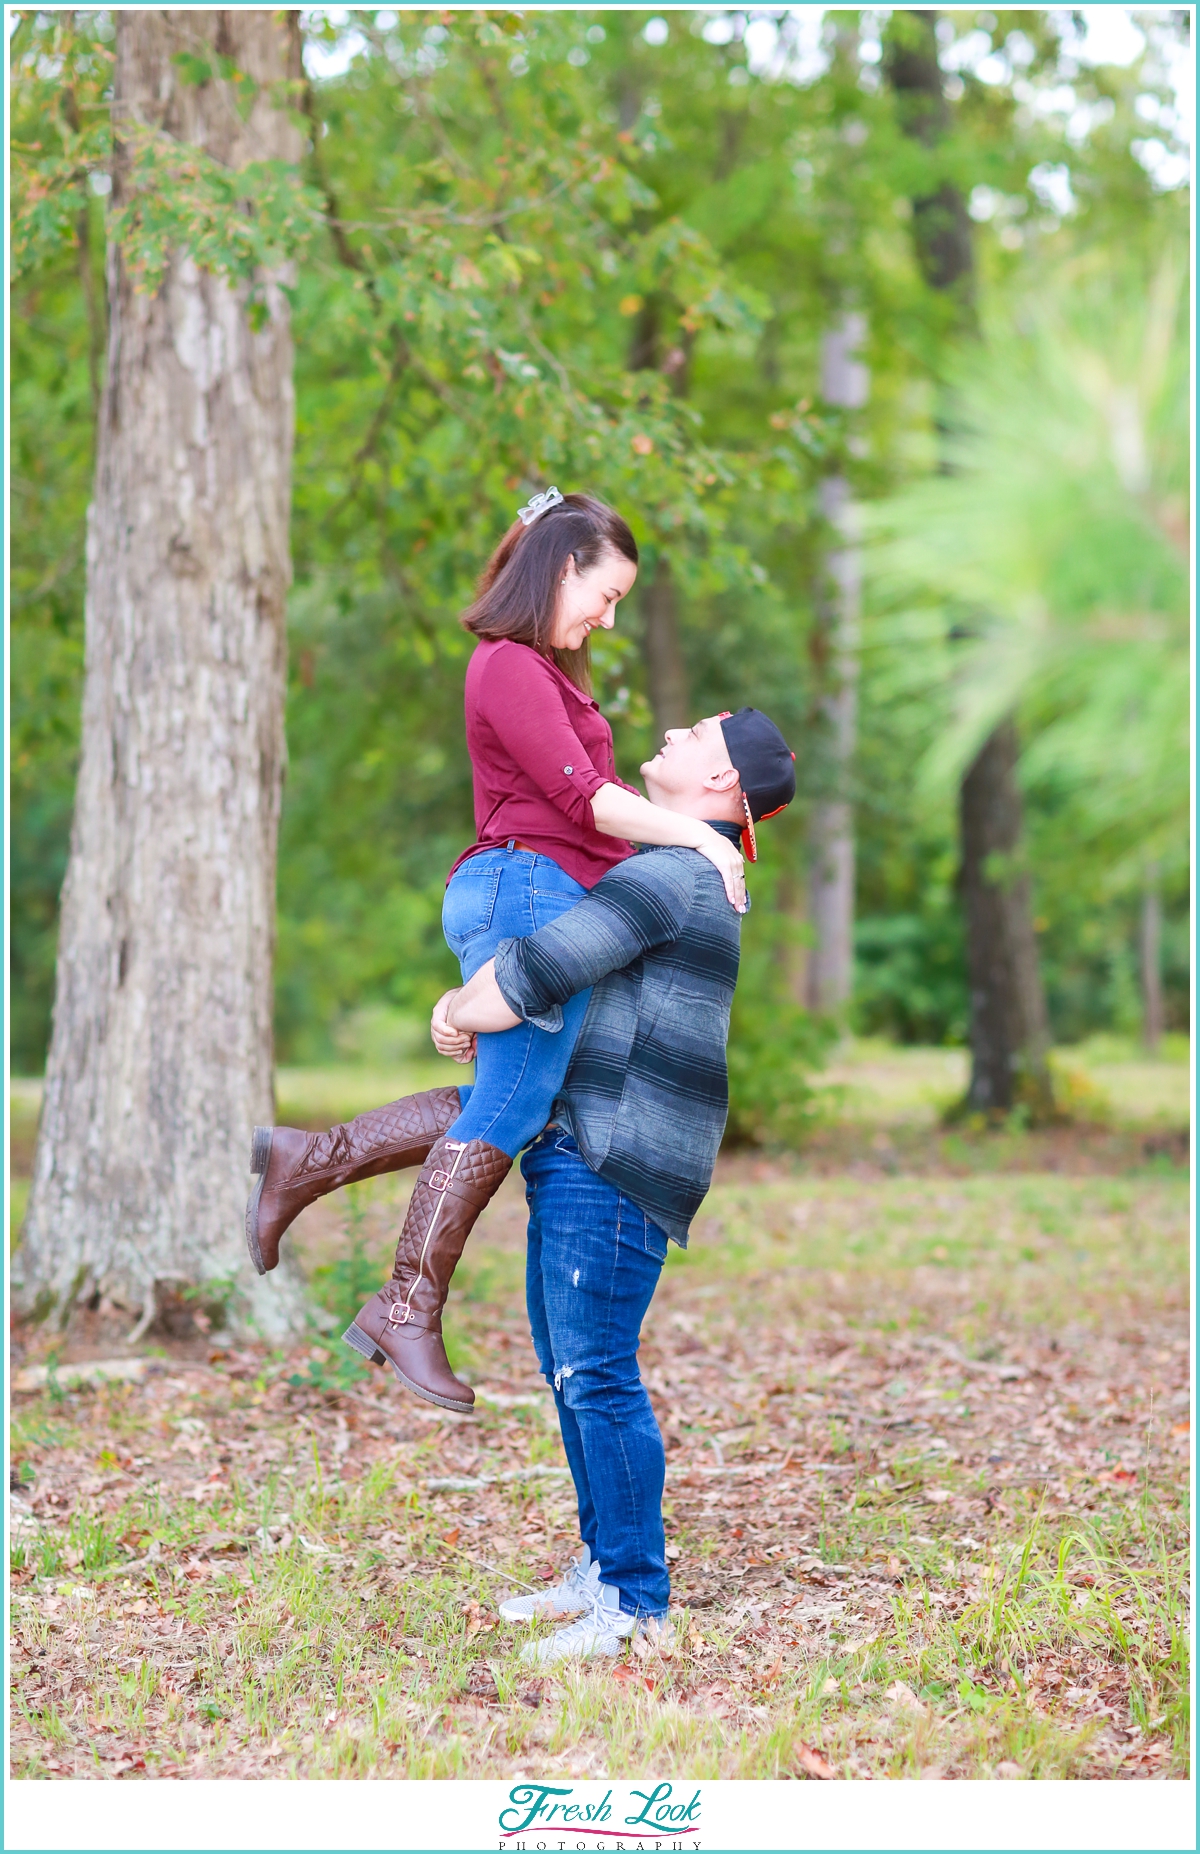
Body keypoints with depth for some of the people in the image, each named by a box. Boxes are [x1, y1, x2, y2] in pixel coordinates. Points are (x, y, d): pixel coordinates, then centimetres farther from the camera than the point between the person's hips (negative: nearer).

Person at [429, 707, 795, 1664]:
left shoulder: (670, 874, -15)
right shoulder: (682, 870, 20)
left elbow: (536, 972, -22)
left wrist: (463, 1012, -2)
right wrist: (466, 1004, 11)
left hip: (614, 1161, -11)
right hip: (580, 1152, 11)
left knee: (597, 1375, -10)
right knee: (566, 1363, 16)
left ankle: (637, 1603, -5)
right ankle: (602, 1568, 25)